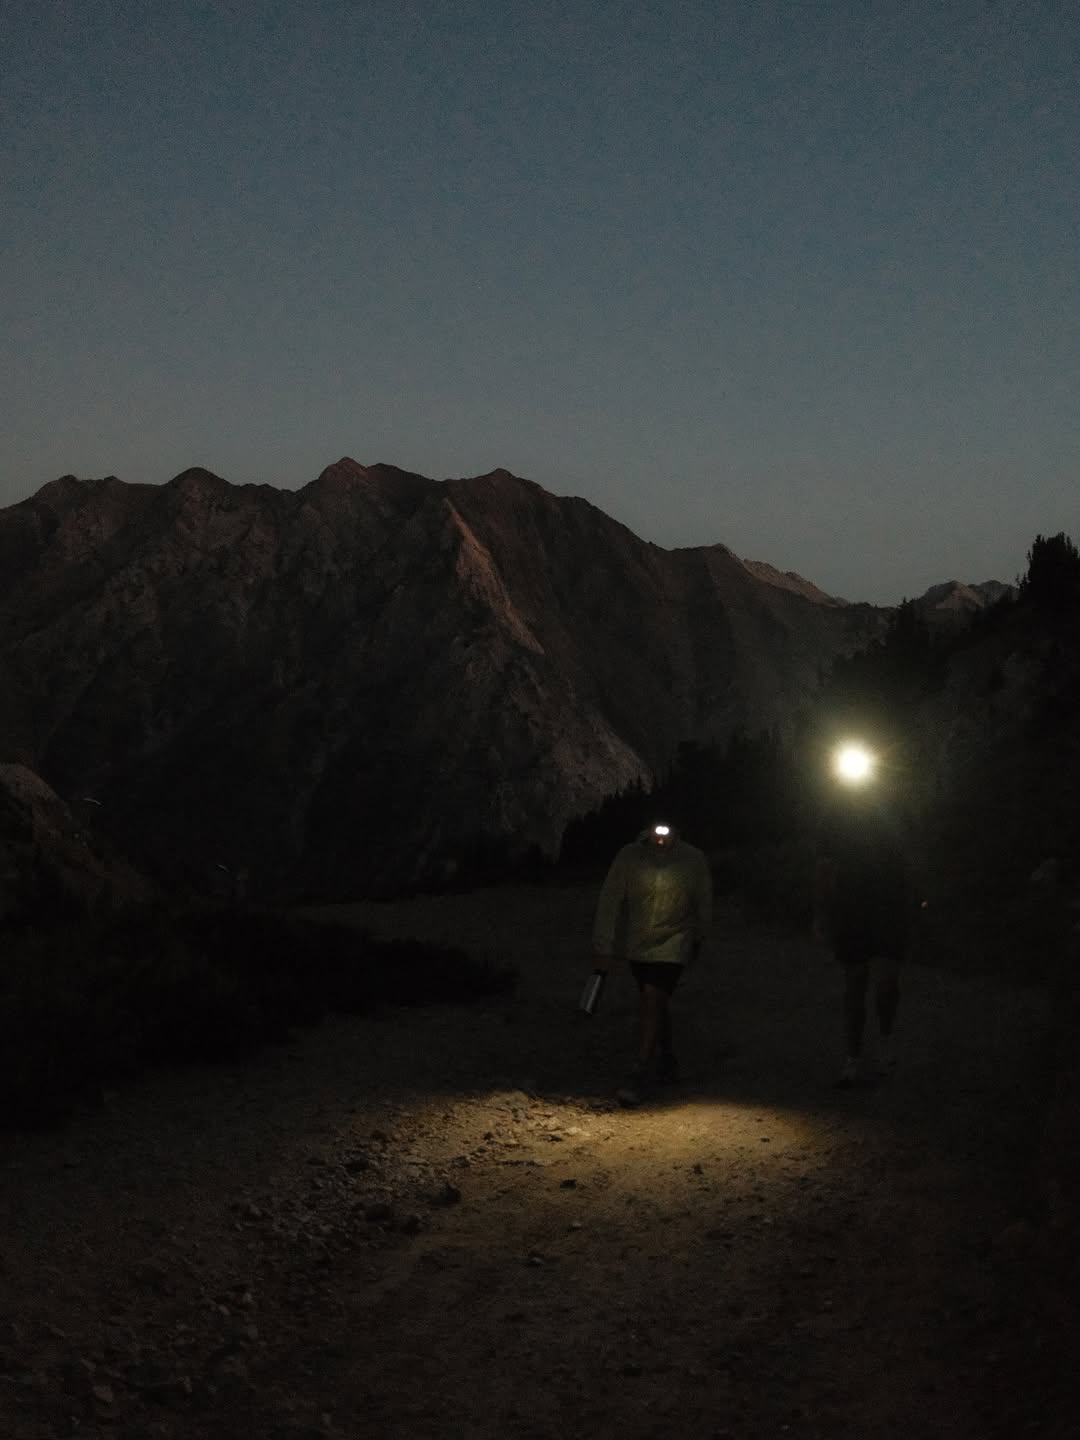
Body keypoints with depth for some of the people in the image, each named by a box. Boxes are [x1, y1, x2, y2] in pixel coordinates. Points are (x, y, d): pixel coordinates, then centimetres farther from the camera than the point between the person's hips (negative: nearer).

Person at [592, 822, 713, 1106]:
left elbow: (703, 902, 2)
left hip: (673, 943, -3)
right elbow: (609, 900, -12)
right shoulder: (629, 857, -16)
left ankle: (639, 1077, -14)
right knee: (655, 1002, 18)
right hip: (636, 942, 3)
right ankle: (666, 1057, 41)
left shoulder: (693, 860, -14)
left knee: (652, 1001, -16)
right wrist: (602, 945, -13)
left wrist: (699, 937, 13)